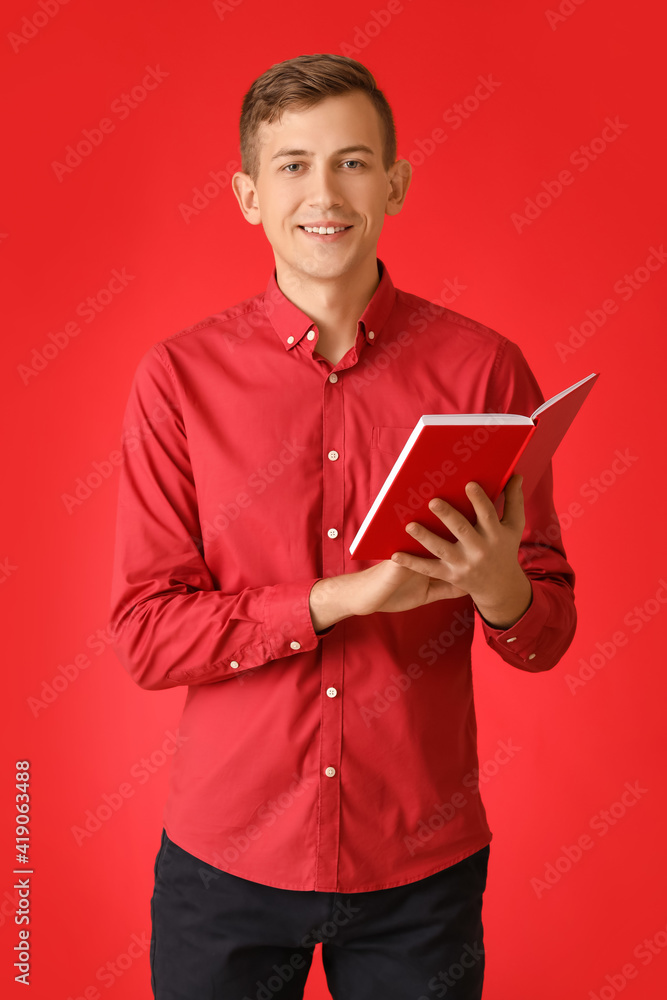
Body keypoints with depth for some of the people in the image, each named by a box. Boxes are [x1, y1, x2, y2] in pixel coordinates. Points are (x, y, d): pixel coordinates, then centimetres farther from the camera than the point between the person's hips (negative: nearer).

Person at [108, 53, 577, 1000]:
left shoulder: (482, 367, -6)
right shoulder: (179, 375, -7)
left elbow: (551, 633, -2)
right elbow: (145, 635, -9)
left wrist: (498, 585, -24)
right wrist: (342, 596, -21)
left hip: (420, 865, 1)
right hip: (226, 853, 0)